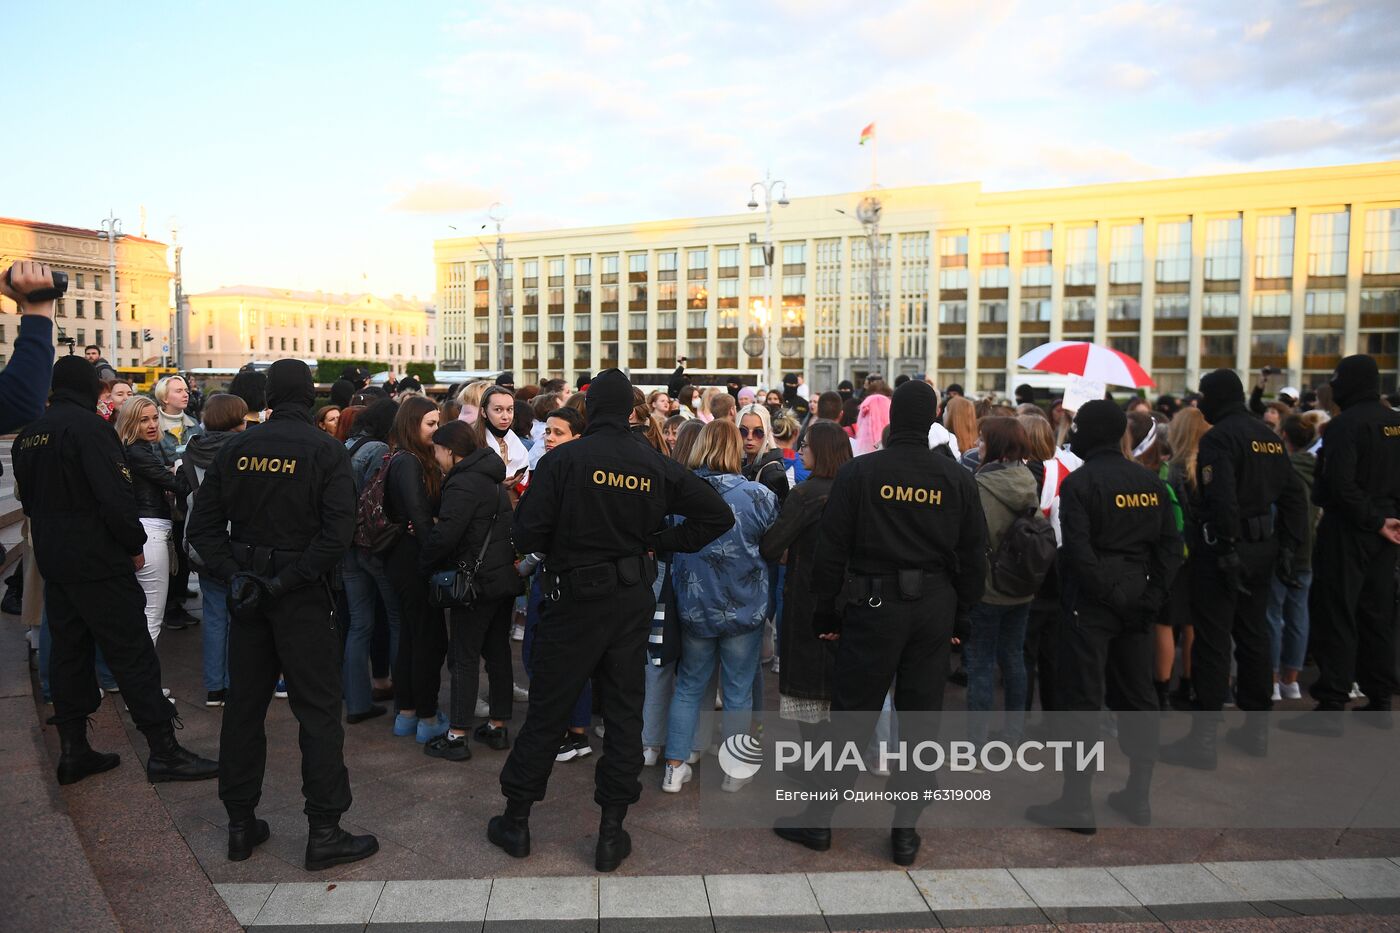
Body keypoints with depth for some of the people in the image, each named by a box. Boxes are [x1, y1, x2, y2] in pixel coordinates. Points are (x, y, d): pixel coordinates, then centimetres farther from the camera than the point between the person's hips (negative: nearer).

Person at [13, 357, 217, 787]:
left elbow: (28, 498, 18)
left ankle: (73, 750, 20)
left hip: (53, 559, 8)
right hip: (97, 562, -8)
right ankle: (163, 751, -1)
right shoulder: (89, 426, -15)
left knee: (68, 650, 13)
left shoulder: (28, 434, 11)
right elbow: (116, 496, -21)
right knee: (132, 653, -5)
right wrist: (135, 544, -10)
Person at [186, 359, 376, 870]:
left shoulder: (235, 448, 2)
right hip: (302, 596, -4)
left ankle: (240, 824, 24)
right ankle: (324, 832, 7)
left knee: (244, 704, 14)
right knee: (318, 710, 3)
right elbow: (337, 533, -20)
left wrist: (235, 574, -6)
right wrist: (288, 580, -15)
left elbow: (202, 524, -1)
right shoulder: (326, 450, -10)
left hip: (248, 592, 5)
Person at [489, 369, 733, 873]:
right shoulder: (656, 465, -2)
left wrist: (561, 545, 6)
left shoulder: (562, 459, -12)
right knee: (624, 713, 11)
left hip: (575, 599, -2)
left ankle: (515, 820, 23)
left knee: (546, 711, 9)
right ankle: (612, 832, 17)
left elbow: (527, 535, -15)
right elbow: (718, 514, 0)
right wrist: (660, 542, 5)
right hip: (633, 602, 3)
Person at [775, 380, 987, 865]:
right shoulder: (958, 479, 1)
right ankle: (906, 829, 18)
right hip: (934, 608, 2)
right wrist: (960, 614, 15)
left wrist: (825, 613, 4)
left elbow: (830, 551, -6)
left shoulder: (858, 473, -7)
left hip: (874, 606, -2)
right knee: (920, 719, 11)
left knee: (852, 715, 6)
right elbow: (974, 556, 5)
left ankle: (817, 820, 17)